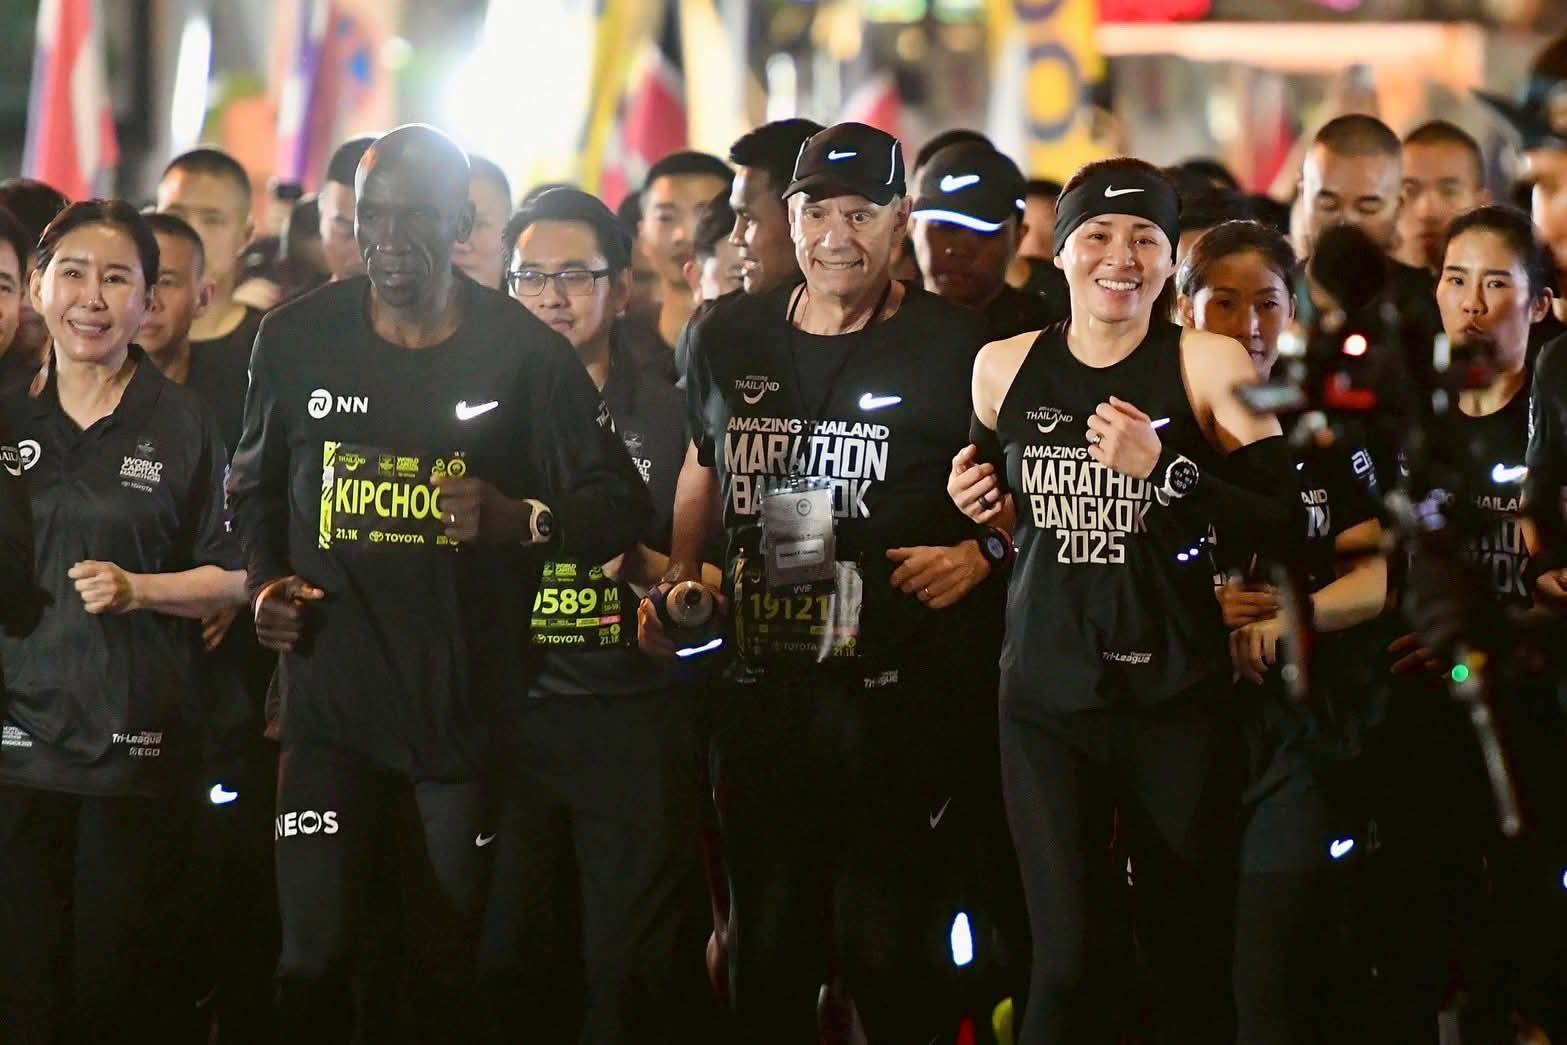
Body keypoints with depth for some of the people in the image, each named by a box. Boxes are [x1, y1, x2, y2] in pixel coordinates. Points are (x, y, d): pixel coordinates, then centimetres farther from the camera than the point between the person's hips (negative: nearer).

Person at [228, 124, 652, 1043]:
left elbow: (621, 507, -1)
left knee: (449, 969, 6)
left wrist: (520, 519, -19)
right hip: (330, 702, 1)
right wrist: (265, 582, 1)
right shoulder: (297, 339, 4)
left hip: (464, 714, -1)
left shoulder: (525, 354, -3)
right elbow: (256, 490, 20)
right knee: (313, 965, -7)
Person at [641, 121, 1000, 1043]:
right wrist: (677, 580, 14)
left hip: (895, 689, -5)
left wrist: (978, 556, -14)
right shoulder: (730, 339, 10)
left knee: (888, 948, -6)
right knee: (766, 945, 11)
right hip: (759, 682, 5)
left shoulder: (954, 347, -4)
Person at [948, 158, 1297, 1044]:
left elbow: (1283, 521, -10)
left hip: (1178, 701, -2)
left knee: (1189, 957, 3)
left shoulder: (1209, 365, -5)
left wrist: (1163, 470, -20)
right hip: (1047, 699, 2)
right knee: (1067, 961, -5)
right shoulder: (1005, 369, 6)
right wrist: (984, 507, 3)